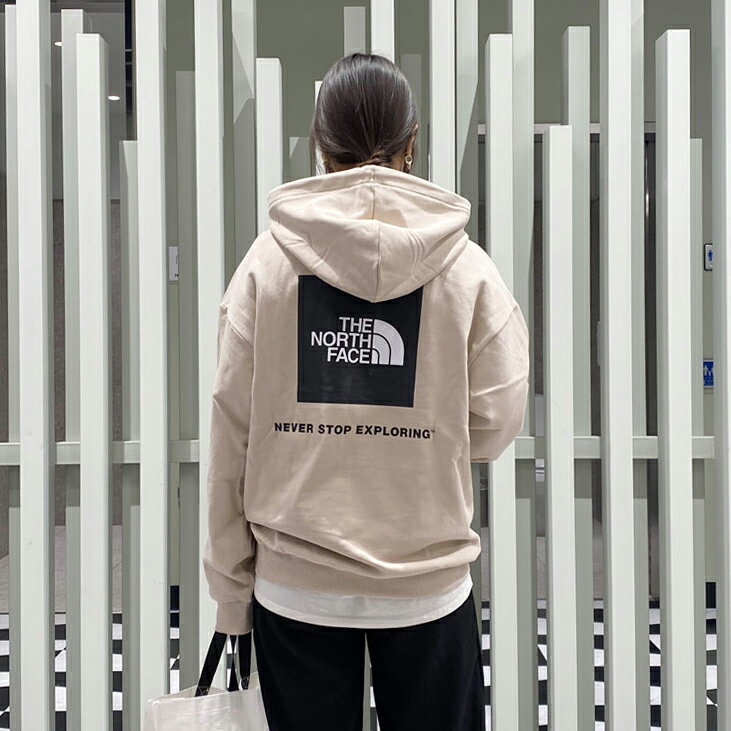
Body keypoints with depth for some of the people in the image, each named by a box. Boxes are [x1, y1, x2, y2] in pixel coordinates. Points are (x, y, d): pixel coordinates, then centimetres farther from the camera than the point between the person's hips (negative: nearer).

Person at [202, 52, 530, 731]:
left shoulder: (265, 260, -6)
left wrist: (231, 587, 5)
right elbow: (495, 422, -5)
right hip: (430, 579, 0)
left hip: (293, 581, 1)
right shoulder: (468, 266, -7)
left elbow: (232, 435, -5)